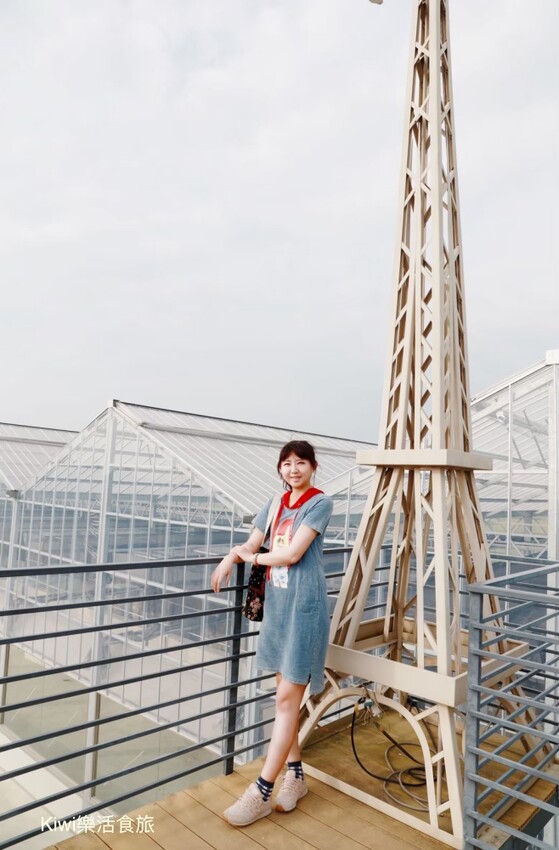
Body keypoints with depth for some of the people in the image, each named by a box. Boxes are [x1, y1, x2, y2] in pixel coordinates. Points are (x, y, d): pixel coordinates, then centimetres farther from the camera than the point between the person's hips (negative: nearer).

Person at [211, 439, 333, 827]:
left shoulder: (320, 502, -9)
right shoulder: (276, 503, 11)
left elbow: (292, 554, -16)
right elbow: (251, 546, 11)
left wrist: (251, 556, -2)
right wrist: (230, 559, -11)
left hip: (303, 605, -6)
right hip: (277, 603, 7)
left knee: (287, 698, 0)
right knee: (286, 693, 14)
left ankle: (262, 791, 8)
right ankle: (295, 774, 30)